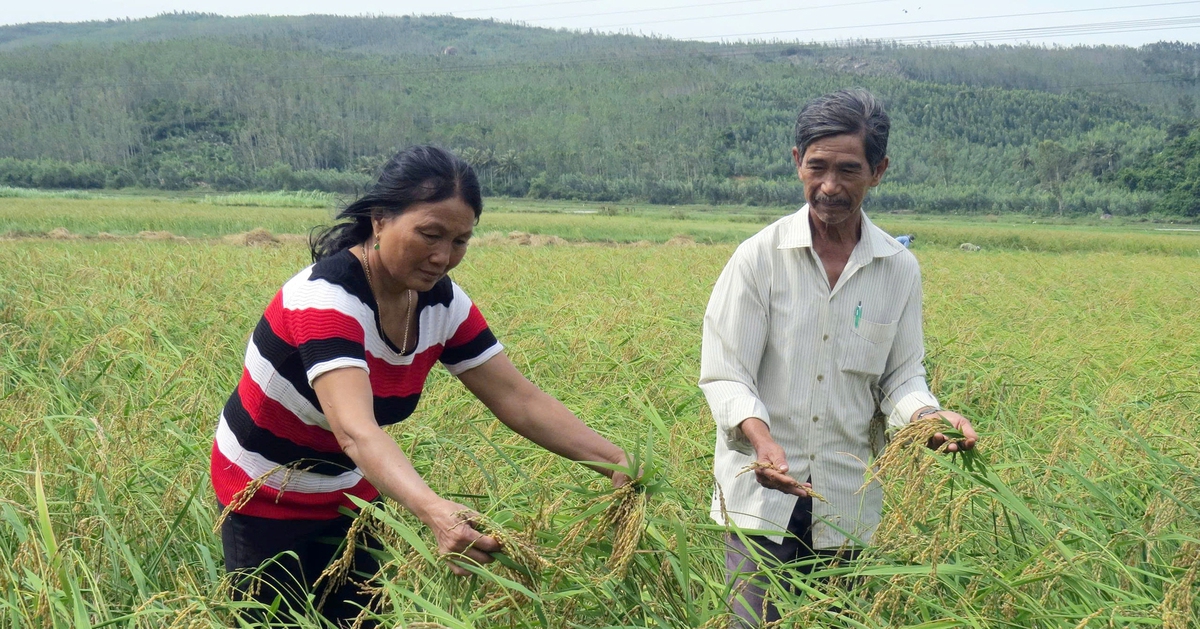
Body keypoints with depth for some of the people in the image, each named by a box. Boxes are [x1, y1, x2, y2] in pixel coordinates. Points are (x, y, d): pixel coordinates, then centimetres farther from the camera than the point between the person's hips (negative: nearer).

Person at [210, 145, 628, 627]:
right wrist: (433, 510, -61)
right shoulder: (327, 298, -32)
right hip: (268, 500, -6)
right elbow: (355, 429, -45)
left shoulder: (442, 304, -11)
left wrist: (614, 461, -23)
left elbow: (518, 399, -12)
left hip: (350, 496, 6)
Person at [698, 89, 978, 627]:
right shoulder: (759, 257, -8)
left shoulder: (900, 271, 1)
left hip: (848, 505, 3)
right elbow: (724, 376, -10)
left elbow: (902, 378, 6)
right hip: (761, 495, -2)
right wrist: (761, 436, -29)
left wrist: (929, 415, -17)